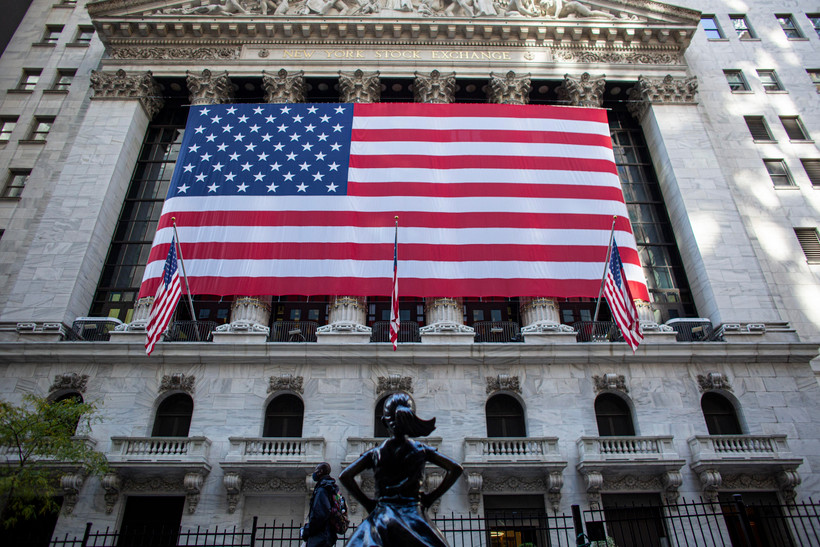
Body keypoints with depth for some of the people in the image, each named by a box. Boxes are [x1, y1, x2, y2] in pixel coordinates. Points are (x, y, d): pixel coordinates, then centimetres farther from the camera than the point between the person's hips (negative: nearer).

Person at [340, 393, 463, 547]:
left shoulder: (375, 453, 5)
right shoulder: (421, 450, 6)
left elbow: (345, 476, -1)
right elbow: (455, 469, 2)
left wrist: (367, 502, 6)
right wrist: (431, 497, 5)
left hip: (383, 516, 0)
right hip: (414, 515, 0)